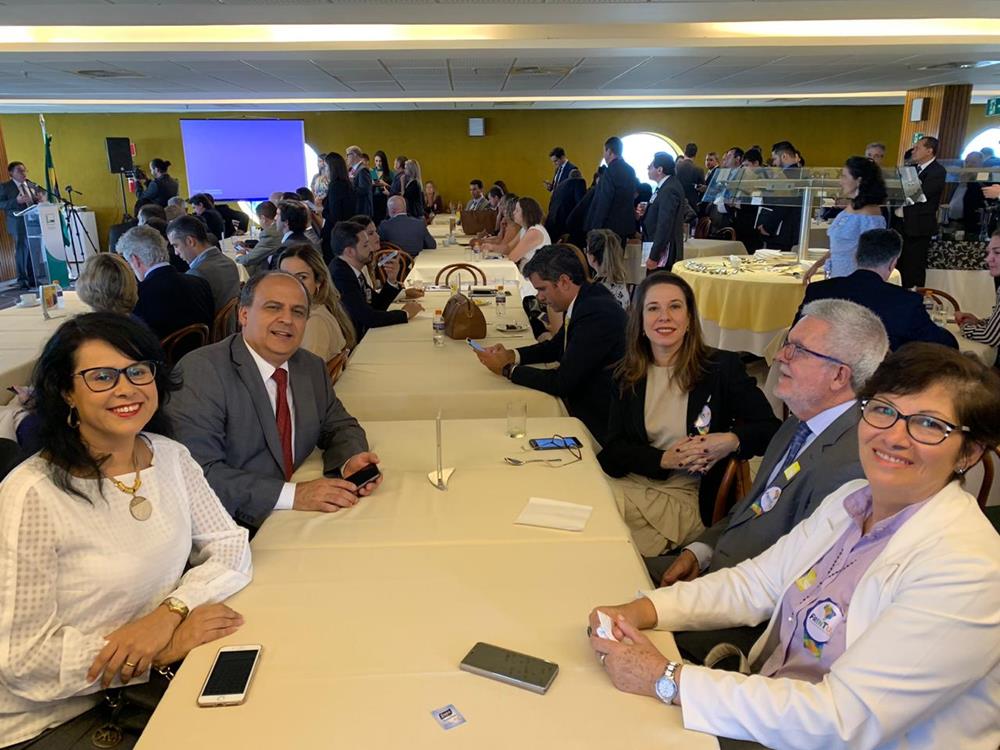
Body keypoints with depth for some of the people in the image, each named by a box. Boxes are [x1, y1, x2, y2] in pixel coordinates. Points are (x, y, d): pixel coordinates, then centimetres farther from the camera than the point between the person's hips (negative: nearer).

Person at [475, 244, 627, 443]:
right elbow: (556, 346, 18)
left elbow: (561, 382, -25)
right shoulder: (586, 299, 3)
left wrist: (507, 369, -13)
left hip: (598, 421, -8)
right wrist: (513, 355, 2)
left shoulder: (596, 314, -26)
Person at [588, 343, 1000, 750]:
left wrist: (669, 681, -28)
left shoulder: (967, 572, -25)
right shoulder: (850, 501, 0)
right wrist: (641, 610, -13)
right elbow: (754, 583, 3)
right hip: (767, 711, 6)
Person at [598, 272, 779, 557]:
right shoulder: (627, 376, 8)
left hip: (683, 500, -3)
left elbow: (771, 429, 0)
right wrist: (664, 459, -15)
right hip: (628, 484, 4)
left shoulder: (722, 367, -1)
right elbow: (613, 448, 3)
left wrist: (734, 441, -22)